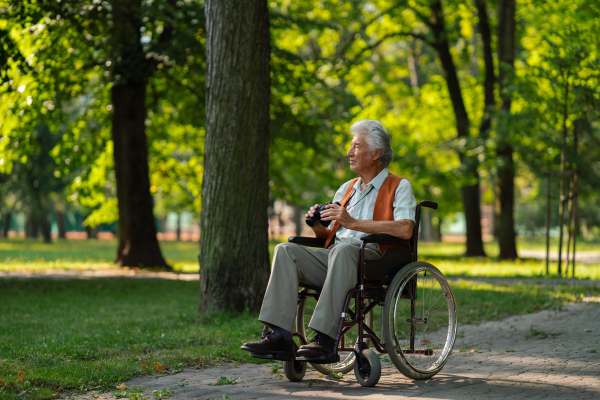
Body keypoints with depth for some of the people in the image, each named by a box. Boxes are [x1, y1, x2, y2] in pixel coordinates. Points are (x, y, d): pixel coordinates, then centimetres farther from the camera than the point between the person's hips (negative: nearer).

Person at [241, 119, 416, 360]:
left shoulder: (399, 187, 6)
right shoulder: (346, 189, 27)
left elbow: (405, 230, -14)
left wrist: (353, 223, -15)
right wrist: (318, 226, 1)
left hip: (373, 258, -6)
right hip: (333, 256, 6)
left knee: (342, 250, -38)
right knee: (285, 250, -17)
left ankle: (325, 338, -41)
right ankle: (280, 336, -28)